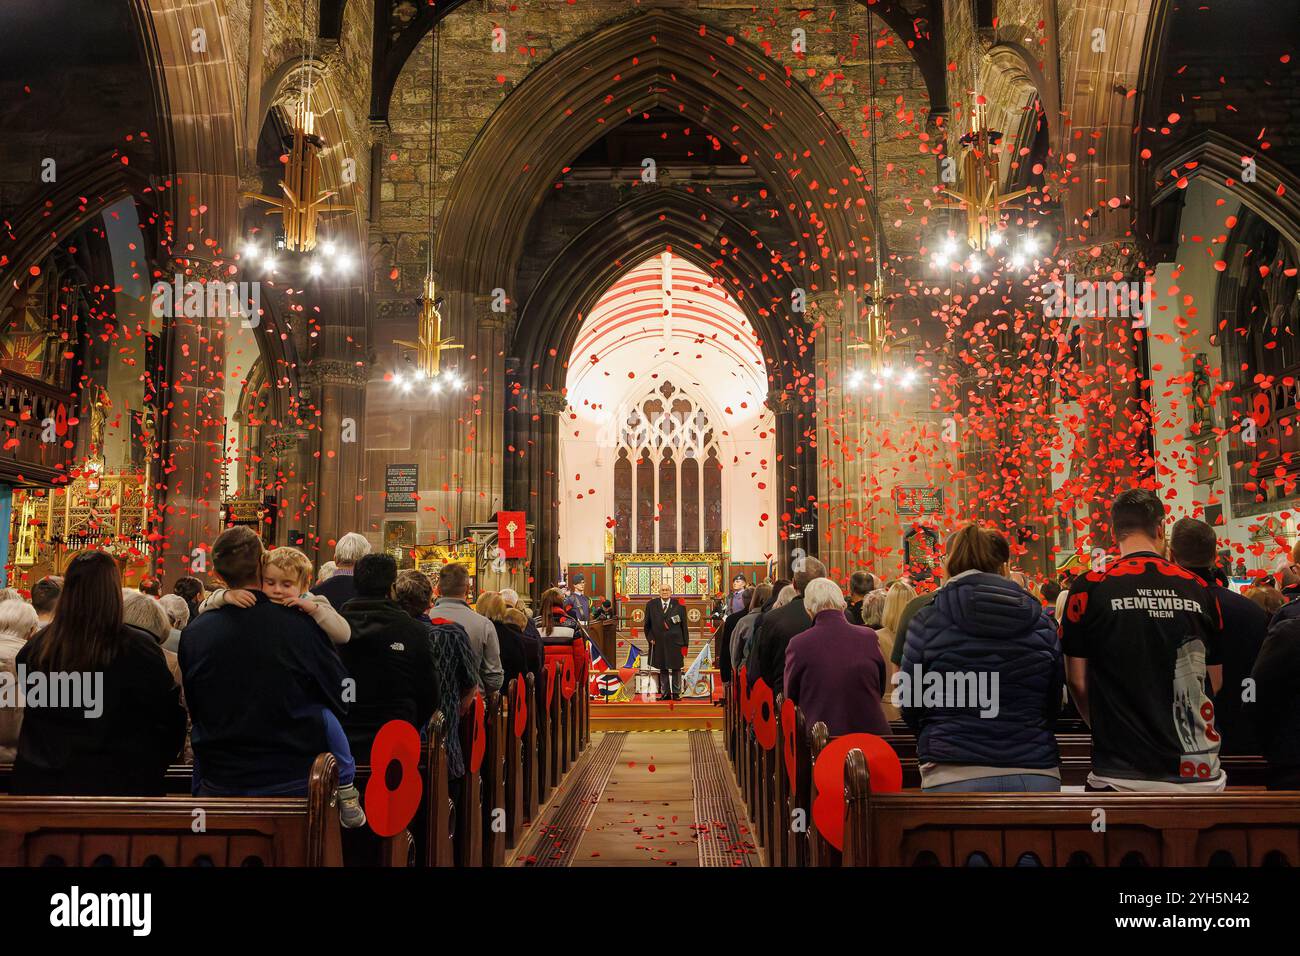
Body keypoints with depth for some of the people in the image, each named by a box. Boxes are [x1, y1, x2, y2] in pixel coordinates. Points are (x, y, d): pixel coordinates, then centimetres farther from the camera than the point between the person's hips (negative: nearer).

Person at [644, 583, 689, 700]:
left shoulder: (678, 605, -1)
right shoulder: (651, 605, 5)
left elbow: (684, 625, 0)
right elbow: (647, 624, 11)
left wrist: (685, 643, -3)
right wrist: (650, 638, -1)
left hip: (675, 642, -2)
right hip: (658, 643, 2)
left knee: (676, 668, 5)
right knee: (662, 669, 9)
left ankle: (676, 693, 15)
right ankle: (665, 693, 18)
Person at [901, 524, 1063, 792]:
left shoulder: (928, 620, -4)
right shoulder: (1042, 622, 4)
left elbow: (910, 705, 2)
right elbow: (1054, 705, 10)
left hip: (955, 777, -2)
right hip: (1037, 775, 3)